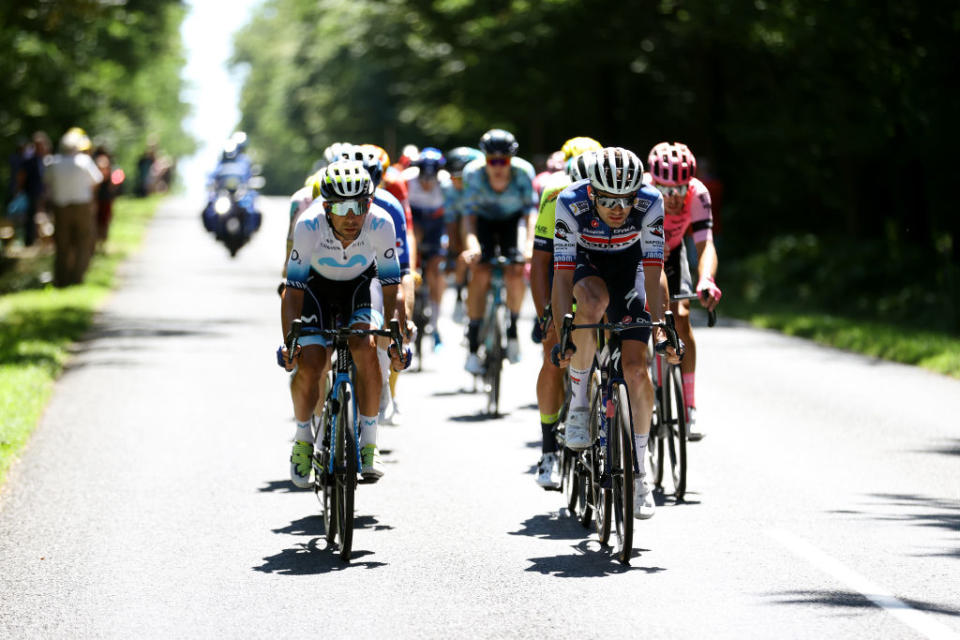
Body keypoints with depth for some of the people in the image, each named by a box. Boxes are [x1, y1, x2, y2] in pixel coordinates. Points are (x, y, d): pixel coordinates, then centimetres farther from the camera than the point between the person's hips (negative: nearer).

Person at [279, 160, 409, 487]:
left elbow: (391, 287, -21)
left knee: (365, 347, -28)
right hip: (318, 285, 0)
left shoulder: (381, 225, -32)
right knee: (308, 367, -17)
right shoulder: (309, 226, -33)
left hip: (361, 283, 0)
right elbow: (293, 289, -24)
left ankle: (369, 443, -13)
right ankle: (303, 439, 12)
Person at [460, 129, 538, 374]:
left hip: (512, 219, 0)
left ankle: (512, 329, 6)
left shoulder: (523, 172, -28)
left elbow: (530, 211, -31)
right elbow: (469, 214, -32)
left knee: (515, 272, -20)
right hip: (484, 219, 0)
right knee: (481, 273, -20)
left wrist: (530, 244, -47)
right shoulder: (473, 174, -28)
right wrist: (471, 245, -50)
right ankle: (473, 345, -15)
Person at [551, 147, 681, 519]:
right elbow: (563, 276, -30)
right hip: (585, 263, -1)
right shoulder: (571, 204, -31)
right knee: (594, 301, -38)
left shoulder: (650, 204, -29)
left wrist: (661, 330, -32)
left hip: (627, 265, 1)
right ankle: (578, 400, -19)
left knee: (636, 367, -12)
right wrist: (561, 336, -36)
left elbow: (653, 274, -26)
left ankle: (639, 471, 2)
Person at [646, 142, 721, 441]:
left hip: (670, 250, 1)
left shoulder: (697, 194, -31)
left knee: (680, 316, -16)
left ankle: (690, 408, -10)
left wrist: (706, 281, -56)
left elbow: (706, 245, -37)